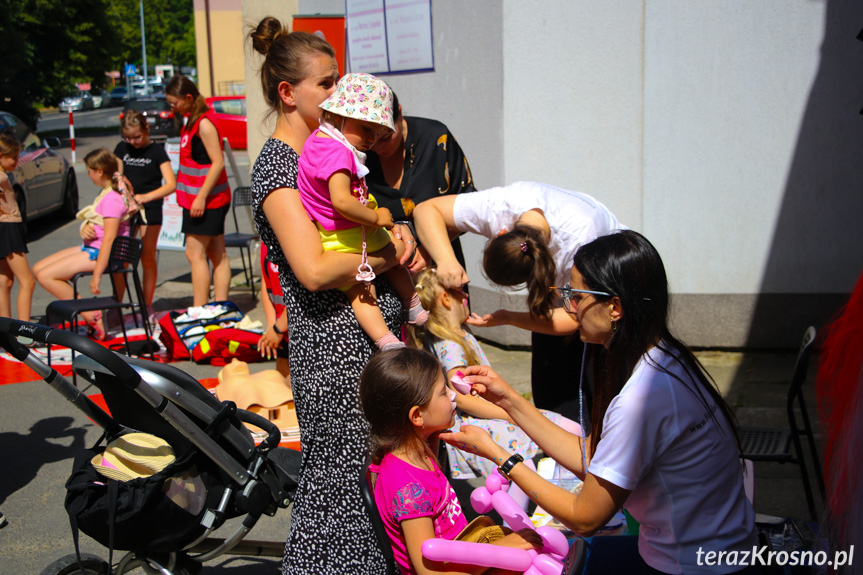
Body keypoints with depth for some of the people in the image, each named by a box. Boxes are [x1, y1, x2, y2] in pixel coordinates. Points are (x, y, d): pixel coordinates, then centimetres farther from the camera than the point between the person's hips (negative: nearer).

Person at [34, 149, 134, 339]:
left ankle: (92, 317, -8)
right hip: (90, 247, 10)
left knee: (46, 276, -15)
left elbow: (109, 239, -24)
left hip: (100, 253, -10)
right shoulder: (107, 192, 7)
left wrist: (97, 275, -24)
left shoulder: (112, 199, -21)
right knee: (38, 269, 6)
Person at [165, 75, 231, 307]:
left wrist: (201, 197, -22)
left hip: (207, 198, -9)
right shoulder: (192, 122, 14)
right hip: (196, 198, 9)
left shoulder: (204, 123, -15)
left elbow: (218, 162, -20)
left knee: (195, 253, -6)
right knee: (217, 255, 9)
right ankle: (220, 305, 14)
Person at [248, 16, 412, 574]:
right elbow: (314, 269, -22)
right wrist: (383, 256, -9)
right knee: (342, 477, 0)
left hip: (377, 336, 9)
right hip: (336, 345, -8)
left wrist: (394, 235, 2)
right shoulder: (277, 165, -11)